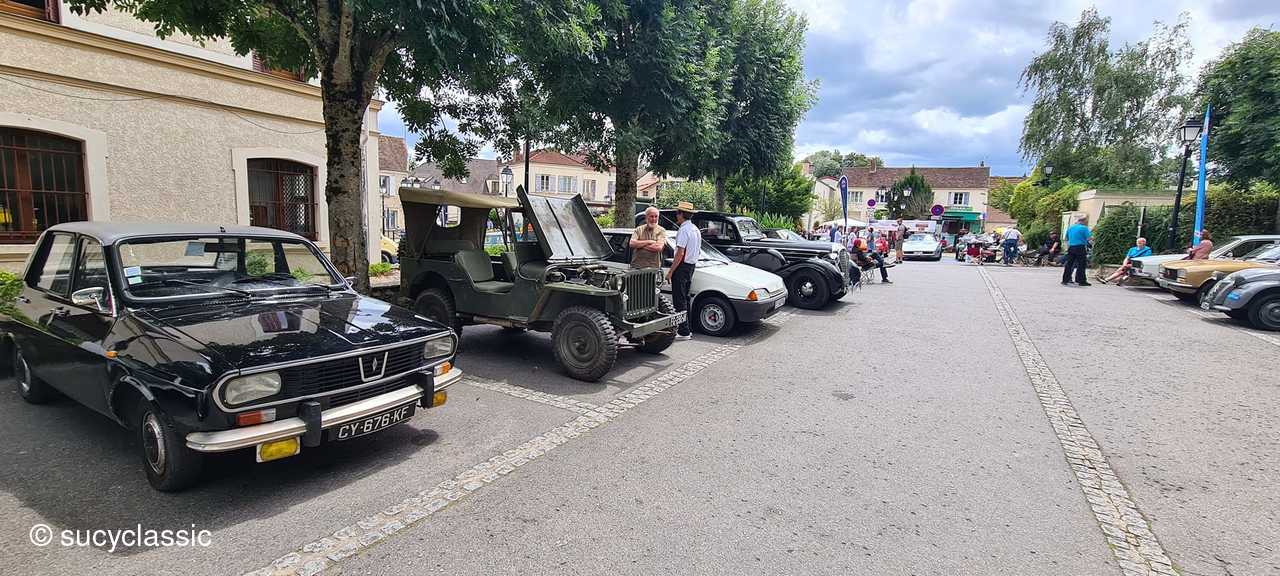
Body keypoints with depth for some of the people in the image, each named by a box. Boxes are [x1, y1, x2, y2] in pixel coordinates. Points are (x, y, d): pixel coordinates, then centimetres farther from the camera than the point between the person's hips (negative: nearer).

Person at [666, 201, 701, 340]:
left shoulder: (683, 230, -15)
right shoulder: (695, 229, 15)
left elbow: (680, 253, -21)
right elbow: (698, 252, 21)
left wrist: (670, 271, -19)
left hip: (682, 266, -10)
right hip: (691, 266, 10)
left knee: (680, 300, -7)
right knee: (685, 299, 16)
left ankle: (683, 332, -6)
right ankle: (685, 329, 22)